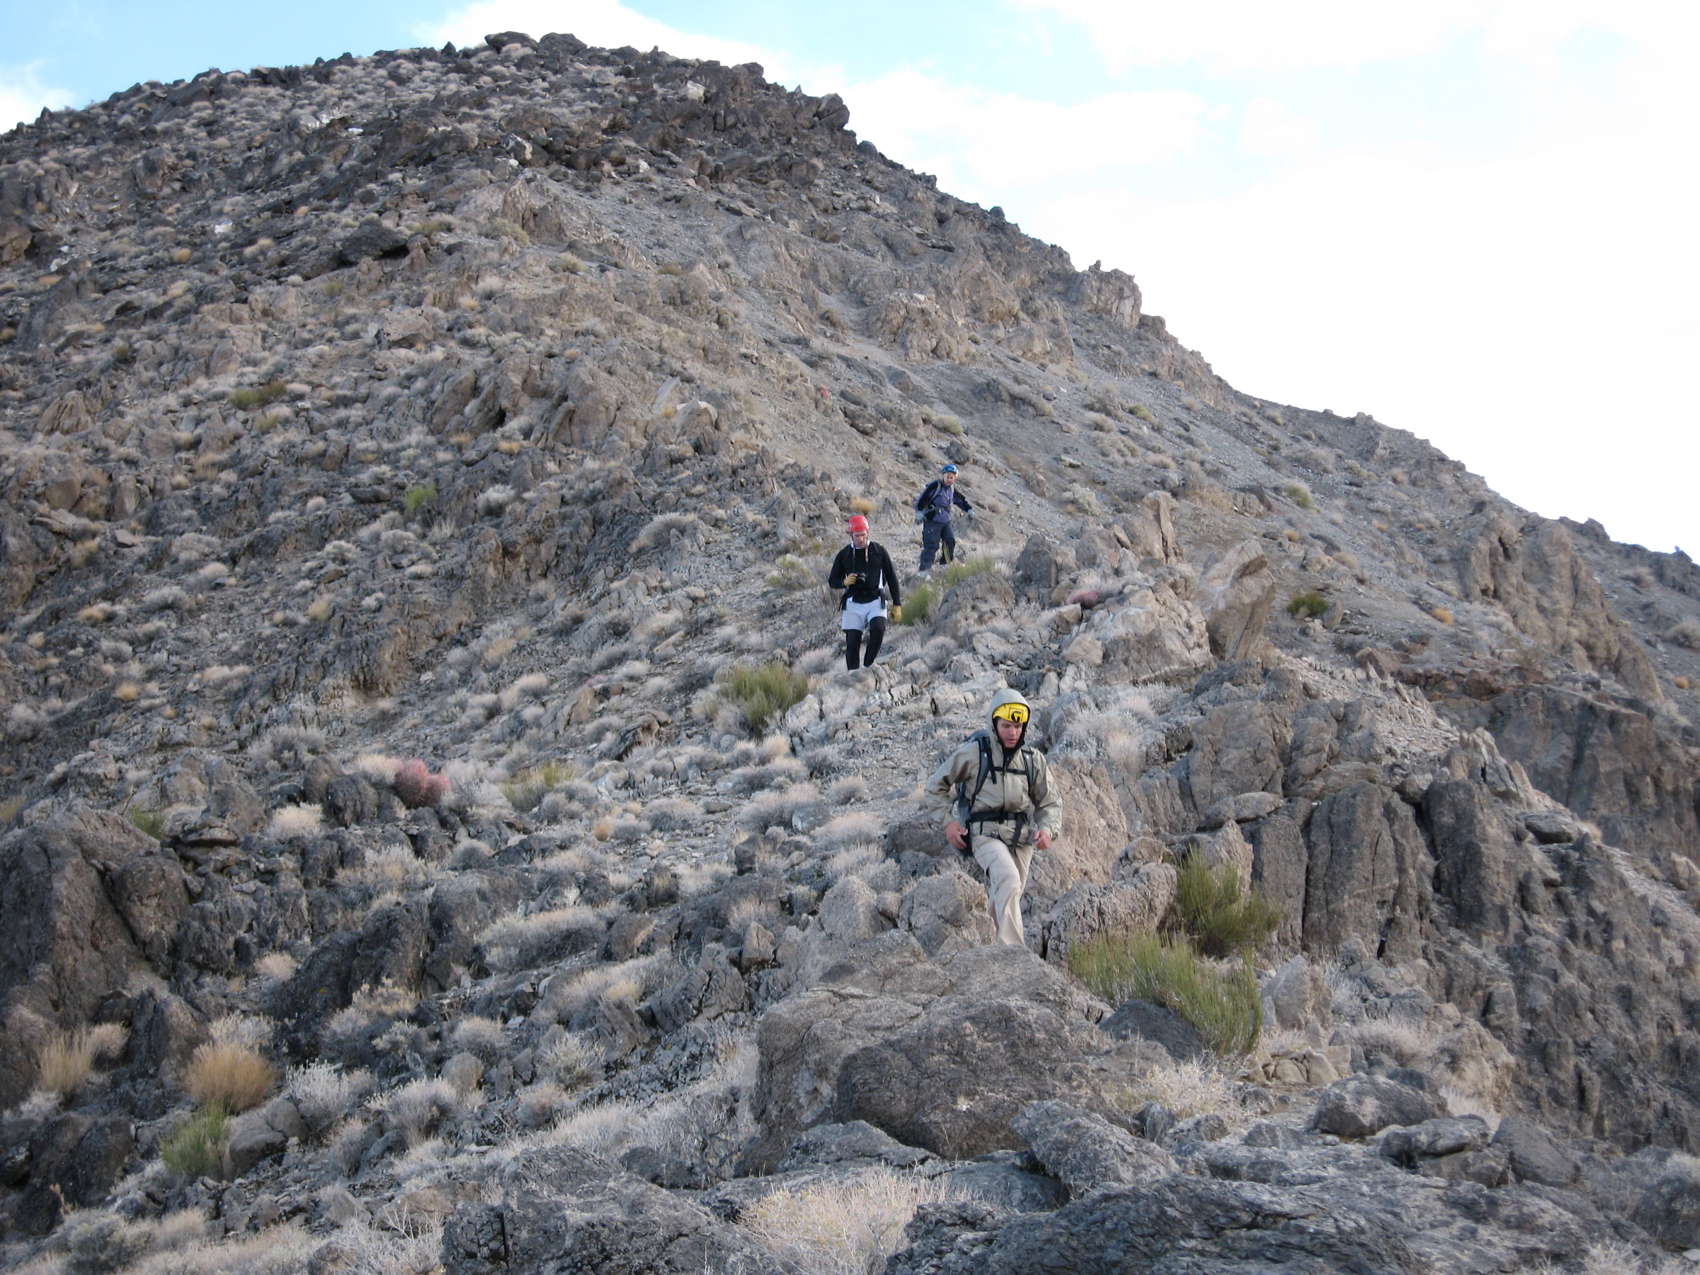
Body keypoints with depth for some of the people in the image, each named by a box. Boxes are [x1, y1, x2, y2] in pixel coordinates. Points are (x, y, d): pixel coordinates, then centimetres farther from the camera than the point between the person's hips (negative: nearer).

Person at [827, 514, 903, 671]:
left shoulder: (879, 550, 2)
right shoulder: (844, 554, 4)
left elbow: (891, 578, 8)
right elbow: (832, 581, 10)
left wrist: (897, 604, 3)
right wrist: (844, 582, -13)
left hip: (875, 601, -1)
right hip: (853, 604, 1)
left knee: (878, 629, -28)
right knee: (852, 643, -3)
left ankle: (868, 664, -12)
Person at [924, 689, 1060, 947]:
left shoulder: (1033, 758, 7)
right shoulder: (973, 752, -4)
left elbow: (1049, 802, 15)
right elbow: (937, 785, 7)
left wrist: (1047, 829, -5)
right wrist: (948, 820, -3)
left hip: (1021, 837, 5)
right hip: (985, 833, -5)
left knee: (1006, 899, 10)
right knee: (1009, 880, -29)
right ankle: (1013, 950, -34)